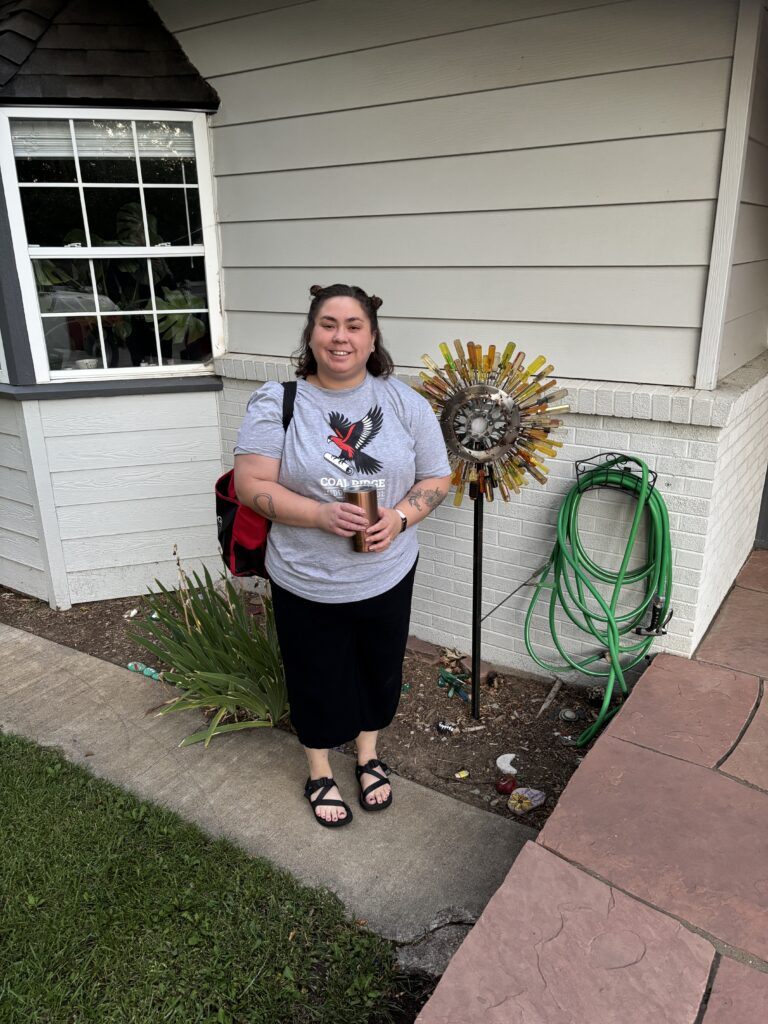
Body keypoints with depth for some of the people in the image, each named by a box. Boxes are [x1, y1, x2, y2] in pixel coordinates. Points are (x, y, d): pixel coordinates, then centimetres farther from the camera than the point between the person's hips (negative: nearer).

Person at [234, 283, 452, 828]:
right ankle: (320, 769, 44)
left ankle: (369, 755, 50)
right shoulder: (276, 402, -11)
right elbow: (251, 485, -15)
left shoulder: (405, 403, -5)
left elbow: (436, 478, 0)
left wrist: (400, 517, -19)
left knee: (379, 672, 21)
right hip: (305, 583, -2)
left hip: (386, 577, 2)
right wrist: (322, 515, -28)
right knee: (317, 679, 16)